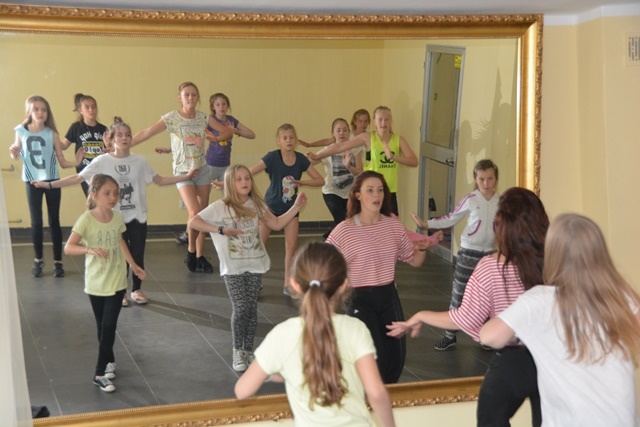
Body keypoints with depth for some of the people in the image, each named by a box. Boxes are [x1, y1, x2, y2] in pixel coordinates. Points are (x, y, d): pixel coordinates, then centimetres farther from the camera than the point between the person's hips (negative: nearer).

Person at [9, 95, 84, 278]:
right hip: (32, 181, 0)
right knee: (36, 222, 4)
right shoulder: (21, 131, -5)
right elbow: (16, 156, 6)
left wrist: (75, 162, -25)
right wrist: (13, 152, -17)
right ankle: (38, 260, 21)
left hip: (52, 181, 0)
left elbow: (61, 160, -6)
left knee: (54, 221, 5)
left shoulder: (52, 134, -7)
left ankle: (58, 262, 13)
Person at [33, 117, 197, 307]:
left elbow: (160, 180, 8)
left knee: (138, 254, 8)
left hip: (138, 216, 2)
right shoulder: (102, 162, -8)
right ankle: (120, 292, 22)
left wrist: (186, 176, 0)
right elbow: (77, 178, -6)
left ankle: (137, 289, 27)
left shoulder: (139, 161, 0)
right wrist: (49, 184, -13)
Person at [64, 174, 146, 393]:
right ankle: (109, 361, 34)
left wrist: (133, 264, 15)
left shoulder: (118, 217, -4)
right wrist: (90, 249, -38)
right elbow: (68, 248, -22)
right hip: (96, 283, -2)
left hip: (117, 281, 2)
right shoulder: (86, 220, -16)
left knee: (109, 327, -3)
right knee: (102, 327, 13)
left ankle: (101, 373, 5)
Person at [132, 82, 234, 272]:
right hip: (183, 171, -4)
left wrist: (216, 138, -14)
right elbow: (146, 133, -14)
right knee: (195, 213, -18)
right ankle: (191, 250, 6)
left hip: (202, 169, 4)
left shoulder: (203, 117, 2)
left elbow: (228, 131, 8)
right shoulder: (172, 118, -9)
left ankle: (200, 257, 17)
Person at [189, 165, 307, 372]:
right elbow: (193, 222, -11)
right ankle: (238, 351, 12)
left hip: (255, 264, 4)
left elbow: (276, 224, 12)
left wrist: (296, 207, 3)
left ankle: (249, 350, 19)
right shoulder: (220, 207, -8)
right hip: (233, 267, -4)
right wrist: (220, 230, -19)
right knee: (240, 308, -7)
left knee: (251, 308, 6)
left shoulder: (256, 205, 7)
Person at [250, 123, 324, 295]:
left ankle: (288, 285, 10)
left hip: (291, 206, 3)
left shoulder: (300, 159, -8)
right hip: (271, 205, -2)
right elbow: (249, 172, -23)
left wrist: (302, 182, -20)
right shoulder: (272, 157, -18)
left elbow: (320, 180, -3)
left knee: (291, 245, -2)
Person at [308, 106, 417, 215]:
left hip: (390, 193, 2)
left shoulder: (399, 140, 1)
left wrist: (393, 156, -24)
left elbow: (414, 162, -9)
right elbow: (340, 147, -3)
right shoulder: (368, 137, -4)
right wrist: (318, 156, -3)